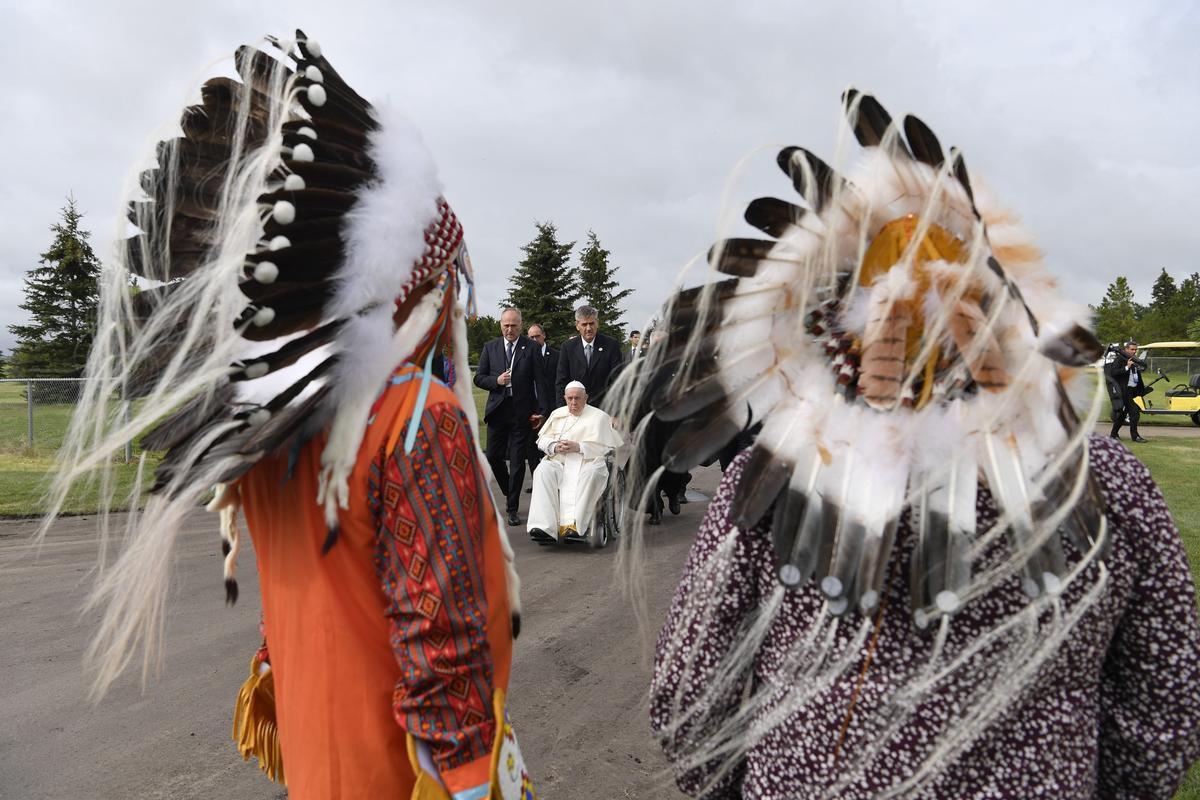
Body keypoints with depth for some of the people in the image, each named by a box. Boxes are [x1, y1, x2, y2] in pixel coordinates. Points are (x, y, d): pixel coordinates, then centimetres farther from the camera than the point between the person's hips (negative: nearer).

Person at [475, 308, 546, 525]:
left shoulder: (531, 348, 0)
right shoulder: (490, 347, 8)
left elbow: (540, 381, -2)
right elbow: (479, 378, 8)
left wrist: (541, 410, -8)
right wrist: (496, 381, -12)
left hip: (522, 413, -3)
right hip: (497, 411, 3)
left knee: (517, 461, 1)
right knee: (493, 457, 6)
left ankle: (512, 508, 9)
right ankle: (509, 493, 32)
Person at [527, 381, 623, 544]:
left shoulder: (598, 417, 12)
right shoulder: (557, 414, 24)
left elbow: (605, 447, 2)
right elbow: (542, 440, 20)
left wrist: (578, 447, -10)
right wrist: (555, 446, -2)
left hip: (587, 461, -3)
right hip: (558, 460, 3)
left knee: (593, 473, -38)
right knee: (543, 471, -30)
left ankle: (578, 526, -43)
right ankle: (546, 528, -42)